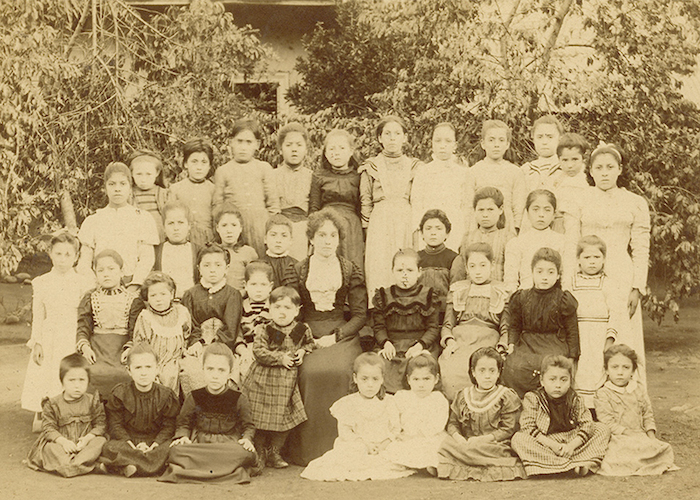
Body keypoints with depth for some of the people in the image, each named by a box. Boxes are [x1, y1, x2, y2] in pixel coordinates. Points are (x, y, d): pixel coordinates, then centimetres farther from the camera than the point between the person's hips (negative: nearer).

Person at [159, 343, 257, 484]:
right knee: (177, 451, -29)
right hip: (199, 445, 1)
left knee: (246, 454, -34)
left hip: (229, 445, -1)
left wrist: (246, 439, -12)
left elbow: (248, 426, 9)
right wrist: (182, 436, -7)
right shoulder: (194, 398, 7)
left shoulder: (239, 399, 4)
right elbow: (183, 423, 13)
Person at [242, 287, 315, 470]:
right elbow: (259, 352, -15)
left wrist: (302, 352, 0)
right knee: (261, 417, 2)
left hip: (287, 381, 3)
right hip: (263, 381, -3)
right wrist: (280, 358, -17)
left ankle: (275, 453, 21)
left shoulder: (302, 330, 1)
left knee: (284, 419, 5)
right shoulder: (264, 330, -8)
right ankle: (259, 452, 18)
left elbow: (310, 343, 20)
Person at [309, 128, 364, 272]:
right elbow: (313, 209, 7)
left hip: (352, 229, 1)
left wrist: (365, 239, 5)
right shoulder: (319, 177, 7)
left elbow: (363, 209, 9)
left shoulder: (357, 177, 8)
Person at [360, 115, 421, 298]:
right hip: (379, 227, -1)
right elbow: (365, 204, 9)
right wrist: (367, 233, 2)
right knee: (378, 275, -8)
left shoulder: (415, 167, 11)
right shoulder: (371, 167, 9)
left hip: (407, 226, 1)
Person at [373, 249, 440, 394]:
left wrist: (420, 345, -13)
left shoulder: (428, 295, 8)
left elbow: (433, 327, 4)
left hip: (422, 345, -1)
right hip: (391, 346, 1)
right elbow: (378, 326, 9)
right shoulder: (383, 296, 12)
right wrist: (386, 343, -11)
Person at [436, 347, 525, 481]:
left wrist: (483, 439, -16)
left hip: (496, 445, -5)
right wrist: (457, 436, -13)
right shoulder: (463, 396, 13)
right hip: (465, 443, 5)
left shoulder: (508, 397, 0)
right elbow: (452, 423, 11)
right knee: (446, 444, -25)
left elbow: (508, 430, -6)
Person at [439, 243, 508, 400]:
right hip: (458, 342, 2)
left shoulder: (502, 293, 16)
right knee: (449, 371, -32)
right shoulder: (457, 291, 22)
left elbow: (506, 330, 12)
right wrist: (449, 341, -3)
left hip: (488, 343, -1)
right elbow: (446, 325, 18)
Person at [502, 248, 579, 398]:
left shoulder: (563, 300, 3)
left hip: (554, 347, -2)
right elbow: (514, 325, 19)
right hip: (527, 344, 2)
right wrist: (512, 343, 1)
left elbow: (572, 330, 7)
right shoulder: (522, 298, 10)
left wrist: (571, 357, 2)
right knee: (513, 368, -24)